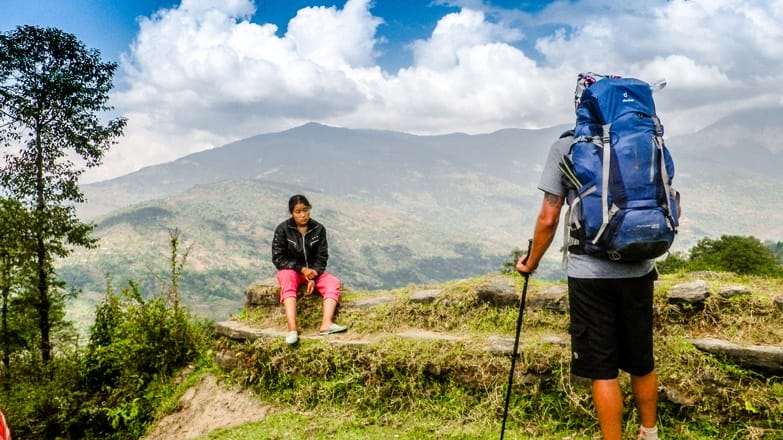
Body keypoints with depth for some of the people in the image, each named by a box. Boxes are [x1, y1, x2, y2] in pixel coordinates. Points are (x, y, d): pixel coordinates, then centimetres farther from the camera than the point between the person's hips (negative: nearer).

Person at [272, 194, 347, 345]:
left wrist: (313, 277, -18)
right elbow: (278, 258, -9)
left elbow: (321, 257, -2)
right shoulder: (283, 229, -9)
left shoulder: (319, 229, -3)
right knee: (287, 278, -37)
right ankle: (292, 328, -51)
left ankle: (326, 324, -42)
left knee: (333, 282, -22)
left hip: (313, 271, 3)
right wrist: (301, 269, -19)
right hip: (290, 270, -3)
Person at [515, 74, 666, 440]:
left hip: (589, 273, -4)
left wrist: (530, 263, 8)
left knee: (602, 370, 4)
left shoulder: (566, 147, -4)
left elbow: (548, 219, -6)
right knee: (642, 363, 19)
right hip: (639, 271, 4)